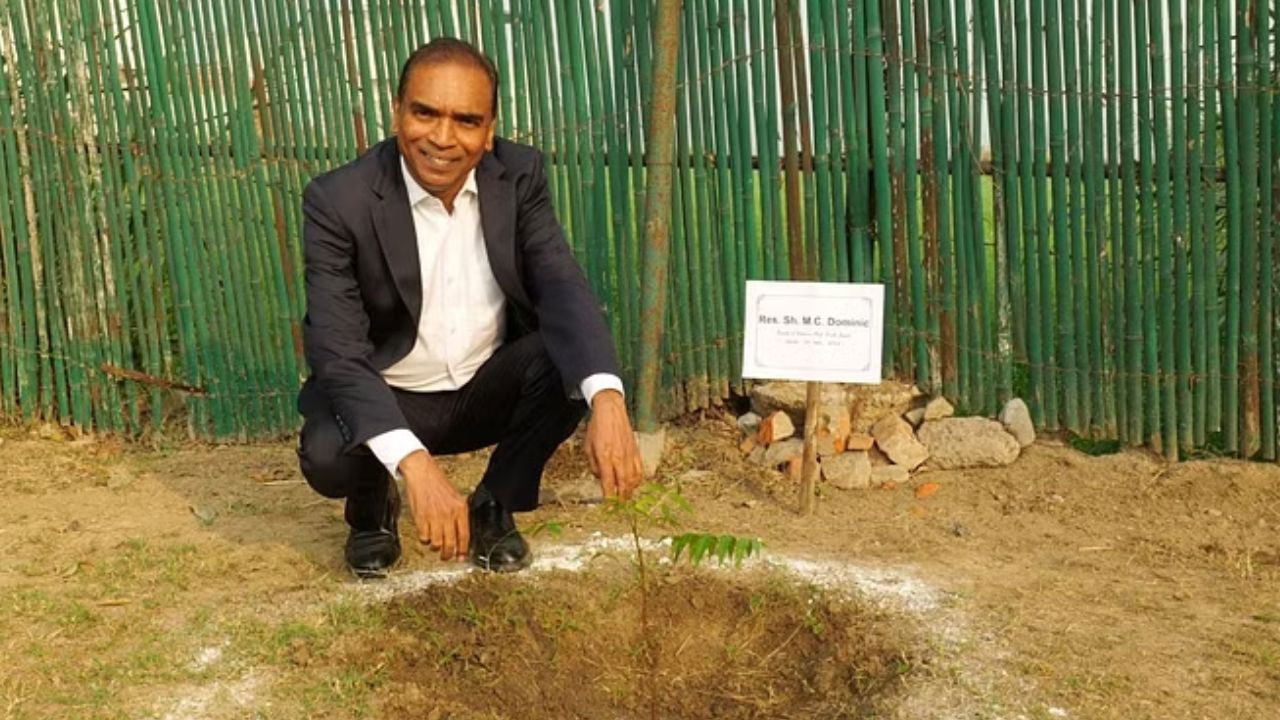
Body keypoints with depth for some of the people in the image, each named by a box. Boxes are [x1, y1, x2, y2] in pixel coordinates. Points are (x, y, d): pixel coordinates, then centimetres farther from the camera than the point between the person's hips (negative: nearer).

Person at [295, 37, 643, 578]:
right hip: (389, 402, -2)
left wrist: (607, 401, -41)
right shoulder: (339, 201, -22)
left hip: (488, 390, 3)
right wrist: (414, 463, -44)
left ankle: (494, 508, 1)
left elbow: (563, 287, -22)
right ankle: (373, 507, 8)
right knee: (326, 455, -32)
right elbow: (337, 350, -28)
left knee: (568, 355, -26)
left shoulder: (519, 175, -12)